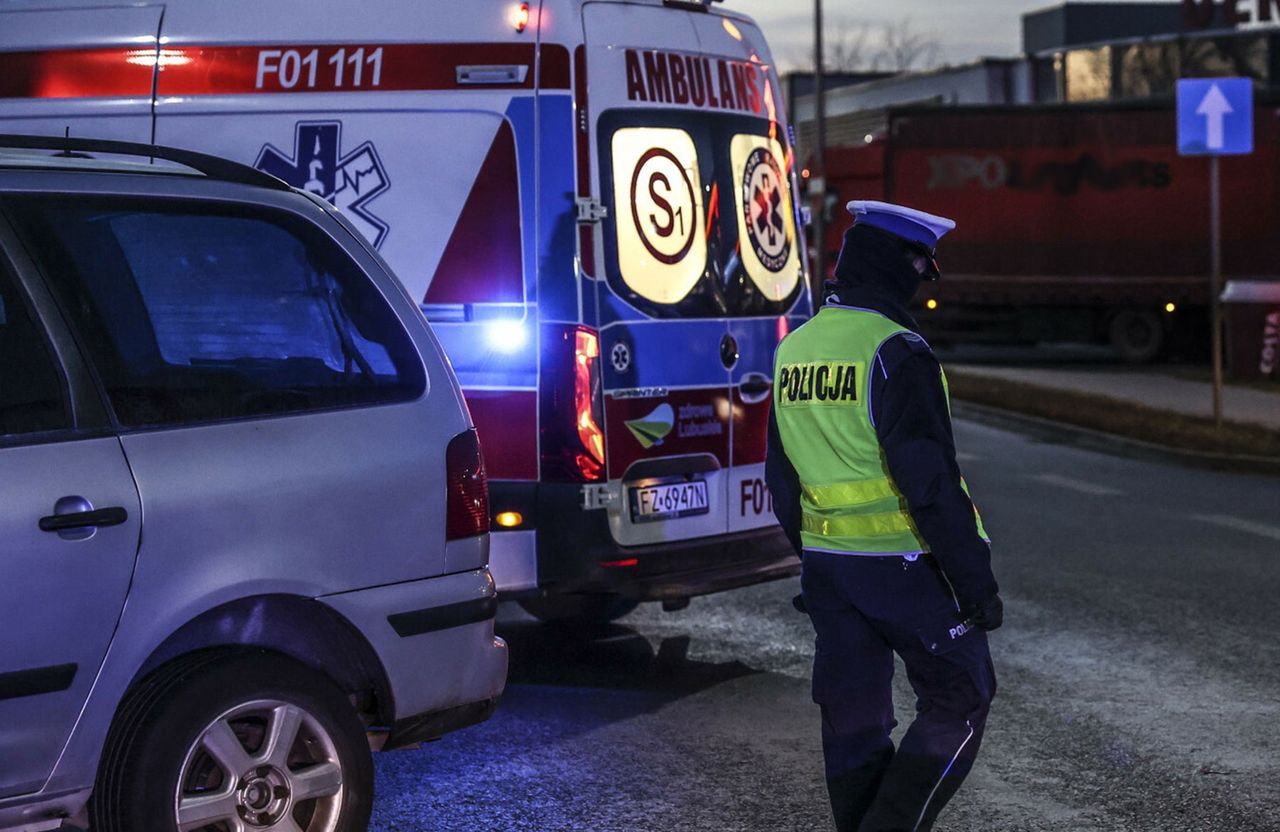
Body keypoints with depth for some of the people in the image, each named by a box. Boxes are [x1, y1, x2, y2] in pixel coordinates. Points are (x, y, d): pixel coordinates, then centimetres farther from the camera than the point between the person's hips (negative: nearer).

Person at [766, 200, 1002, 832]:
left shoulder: (794, 351, 8)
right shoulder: (895, 353, -16)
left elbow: (782, 477, 16)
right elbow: (929, 479, -20)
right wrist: (975, 579, -16)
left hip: (827, 562, 7)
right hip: (902, 564, -7)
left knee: (852, 717, 13)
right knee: (959, 700, 5)